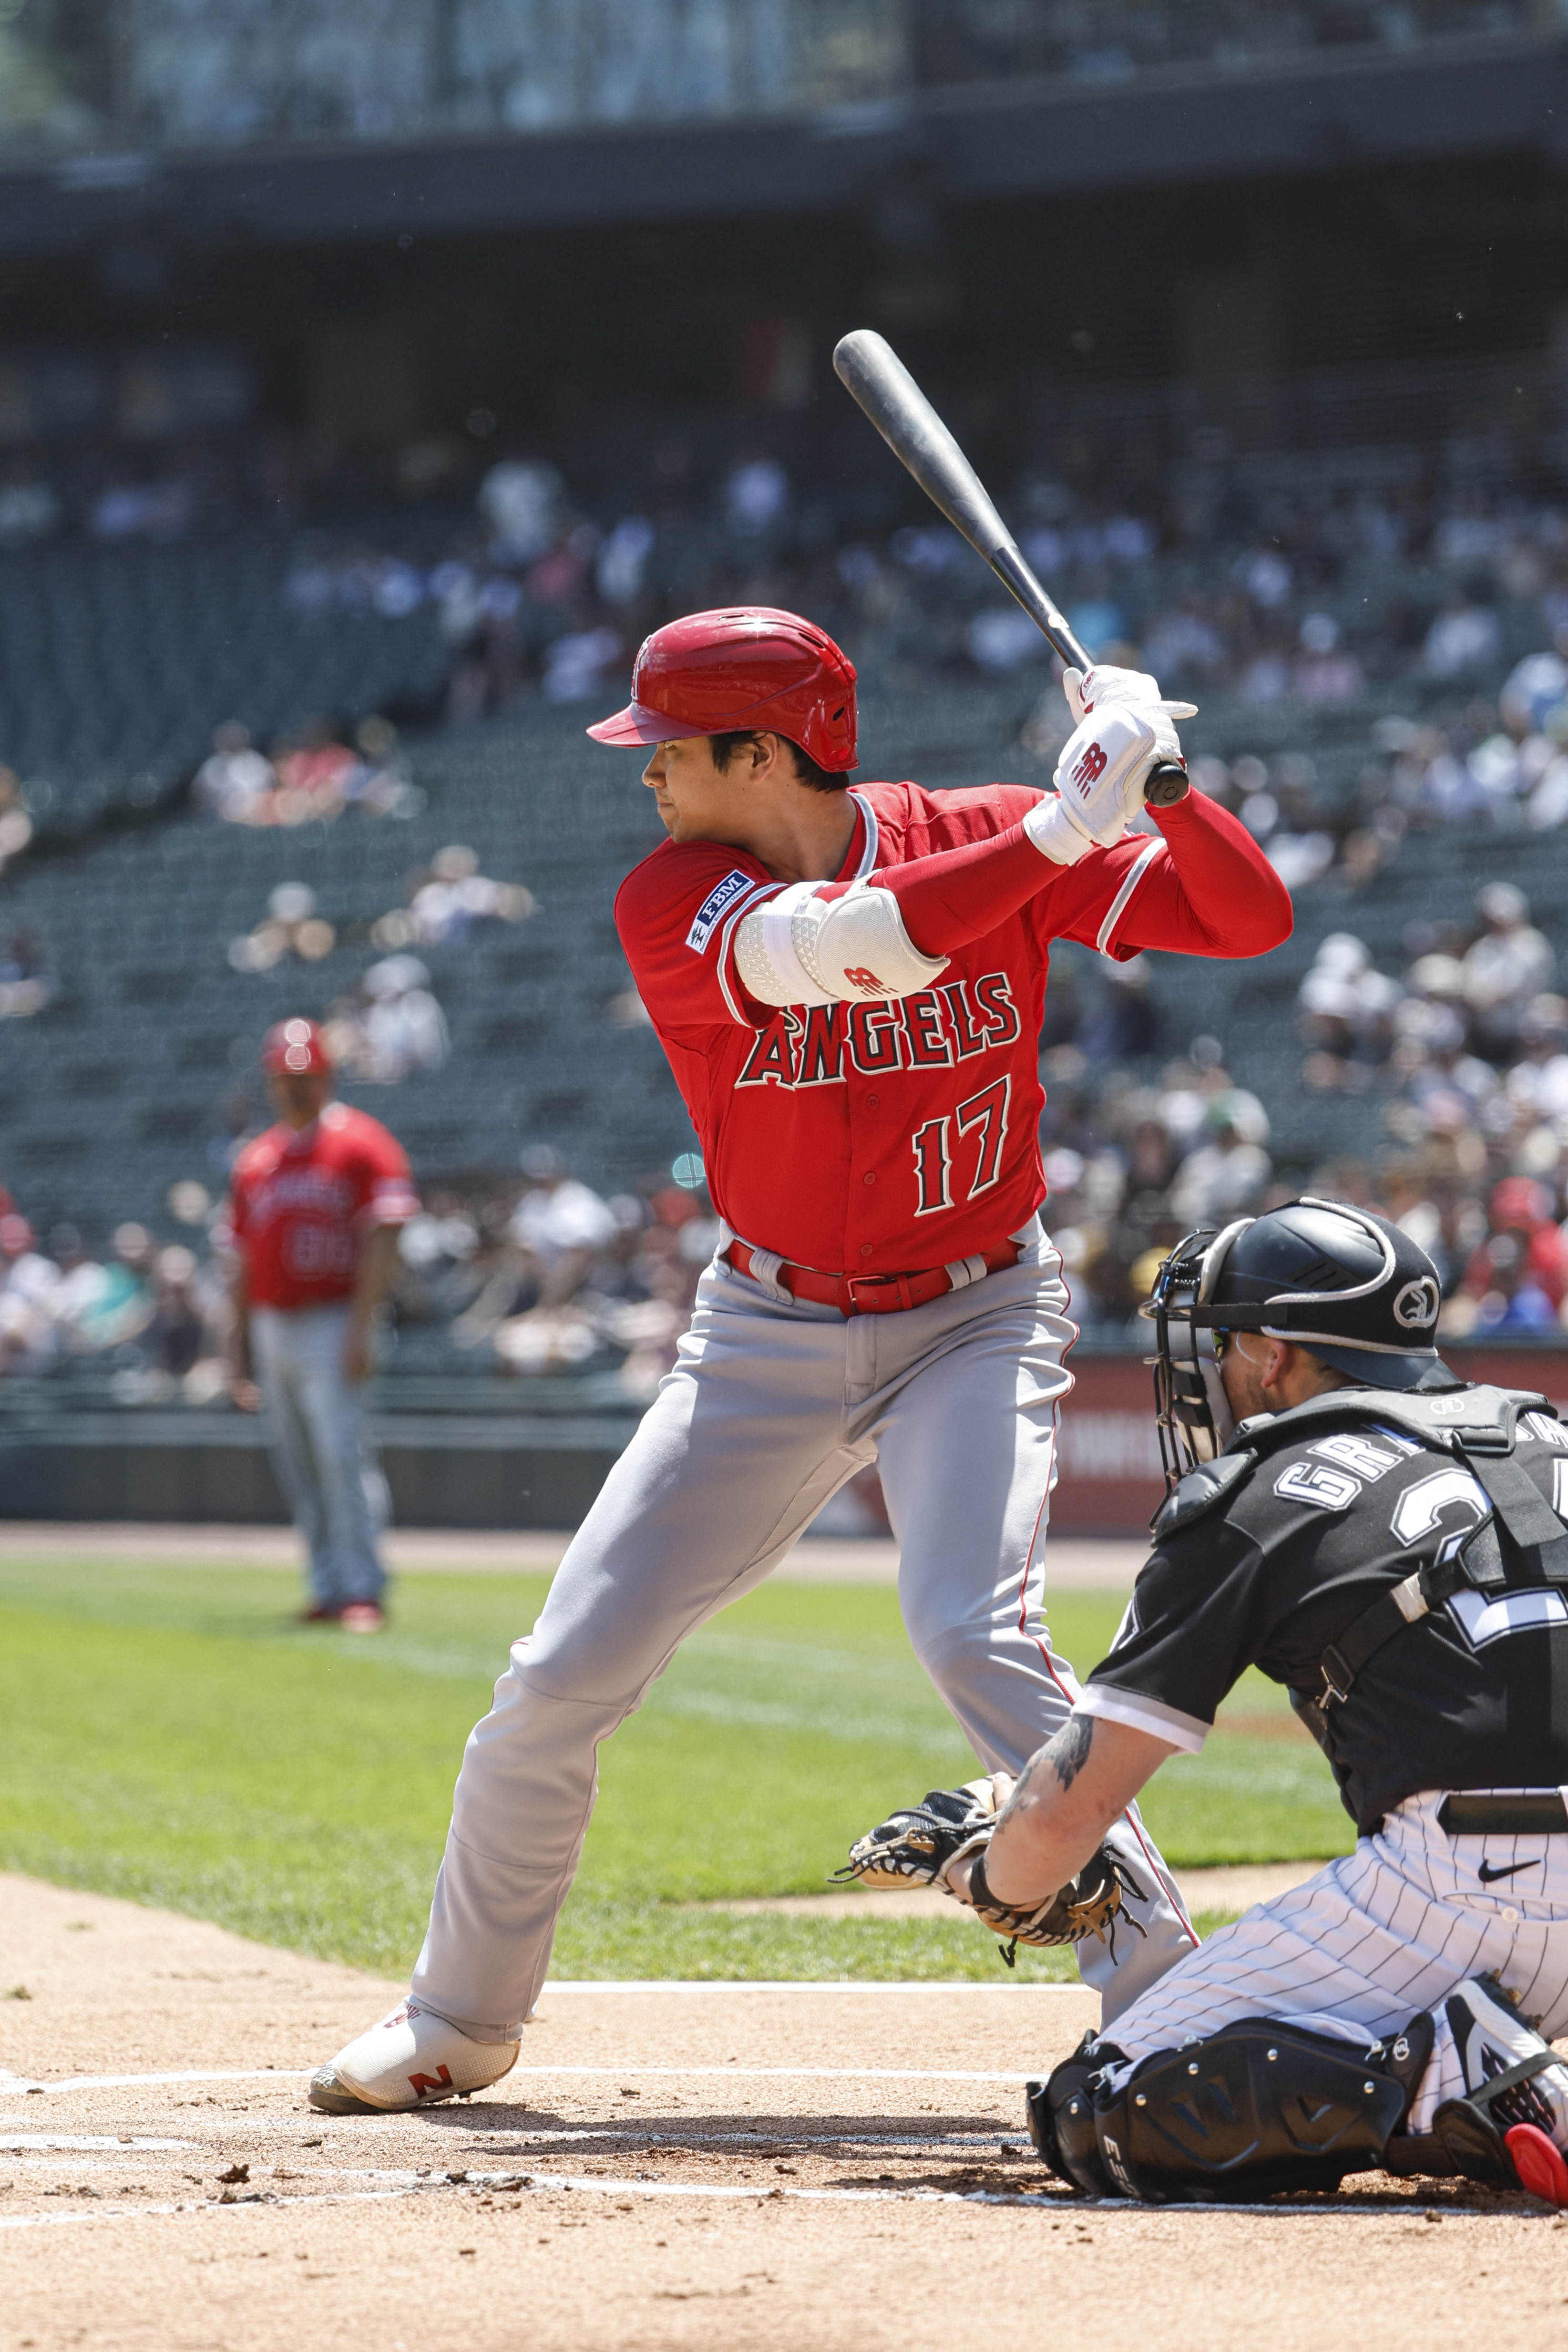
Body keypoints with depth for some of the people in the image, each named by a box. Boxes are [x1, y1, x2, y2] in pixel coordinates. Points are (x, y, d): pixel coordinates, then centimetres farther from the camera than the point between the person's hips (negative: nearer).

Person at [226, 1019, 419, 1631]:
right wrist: (239, 1346, 16)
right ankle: (329, 1588, 11)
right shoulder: (256, 1160, 17)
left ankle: (364, 1591, -15)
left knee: (341, 1456, -14)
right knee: (298, 1467, 6)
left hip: (331, 1323, -7)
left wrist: (360, 1329, -19)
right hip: (271, 1325, 7)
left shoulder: (361, 1144, -3)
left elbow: (381, 1242, -11)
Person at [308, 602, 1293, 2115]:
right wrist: (1063, 826, -38)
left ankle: (1159, 1989, -22)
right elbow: (848, 944, -33)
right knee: (563, 1676, 1)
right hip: (766, 1343, 2)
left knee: (974, 1632, -27)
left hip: (975, 1321, -2)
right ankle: (460, 2020, 23)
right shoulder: (673, 902, -13)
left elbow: (1251, 918, -13)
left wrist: (1154, 779, -30)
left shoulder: (983, 840, -10)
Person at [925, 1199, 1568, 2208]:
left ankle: (1464, 2087, -17)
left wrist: (997, 1885, 28)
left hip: (1469, 1887, -7)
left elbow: (1062, 1812, 6)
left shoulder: (1252, 1504, 6)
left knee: (1103, 2116, 1)